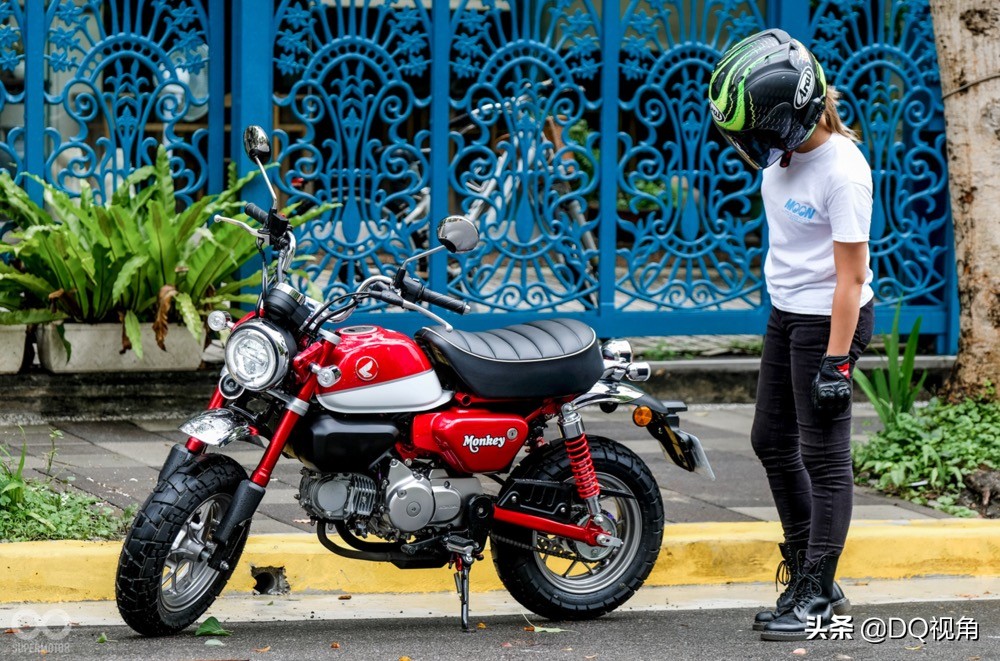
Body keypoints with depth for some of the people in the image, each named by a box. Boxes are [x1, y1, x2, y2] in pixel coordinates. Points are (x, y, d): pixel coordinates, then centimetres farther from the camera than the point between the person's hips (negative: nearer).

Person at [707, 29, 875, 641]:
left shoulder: (842, 171, -24)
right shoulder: (786, 150, -1)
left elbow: (851, 275, -24)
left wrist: (836, 361, -25)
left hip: (829, 319, -10)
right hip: (786, 313, 10)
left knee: (824, 457, -3)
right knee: (772, 441, 16)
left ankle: (816, 596, 4)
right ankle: (806, 575, 27)